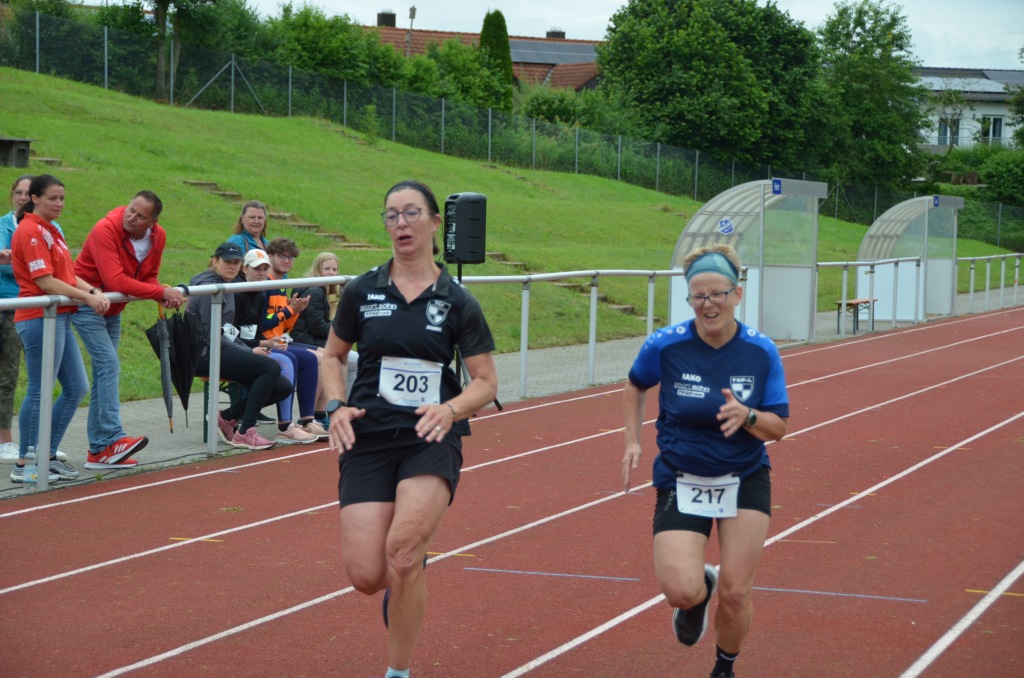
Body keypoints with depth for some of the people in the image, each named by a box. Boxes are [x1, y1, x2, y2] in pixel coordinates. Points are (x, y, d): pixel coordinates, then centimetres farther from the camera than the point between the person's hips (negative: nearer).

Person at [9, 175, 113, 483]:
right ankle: (24, 464, 2)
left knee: (76, 388, 11)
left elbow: (68, 274, 15)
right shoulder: (30, 232, -12)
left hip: (60, 318, 10)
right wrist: (87, 297, -19)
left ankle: (48, 455, 18)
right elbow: (45, 282, -18)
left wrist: (93, 291, -2)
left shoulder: (50, 230, 18)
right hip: (39, 318, -10)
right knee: (39, 392, -5)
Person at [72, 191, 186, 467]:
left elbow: (149, 277, 5)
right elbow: (115, 281, -33)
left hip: (113, 310, 8)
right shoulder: (106, 230, -26)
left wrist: (165, 297, -19)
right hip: (87, 305, -8)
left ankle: (98, 449, 11)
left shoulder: (158, 237, -4)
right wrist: (163, 292, -31)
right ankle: (113, 439, -27)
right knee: (109, 364, -19)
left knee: (105, 372, 8)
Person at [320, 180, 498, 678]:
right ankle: (403, 586, 30)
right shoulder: (361, 292, 5)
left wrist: (450, 410, -14)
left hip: (431, 438, -2)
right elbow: (333, 357, 17)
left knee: (404, 552, -27)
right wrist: (336, 406, -2)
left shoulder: (457, 303, 2)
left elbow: (486, 381, 6)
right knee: (366, 576, -10)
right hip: (368, 438, 2)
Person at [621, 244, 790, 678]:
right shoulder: (665, 346, -12)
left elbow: (778, 427, -5)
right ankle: (700, 591, 21)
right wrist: (633, 442, 2)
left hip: (745, 479, 1)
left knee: (735, 594, 0)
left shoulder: (761, 352, -11)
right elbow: (635, 387, 11)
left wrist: (747, 416, -25)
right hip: (680, 480, -1)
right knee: (680, 590, -19)